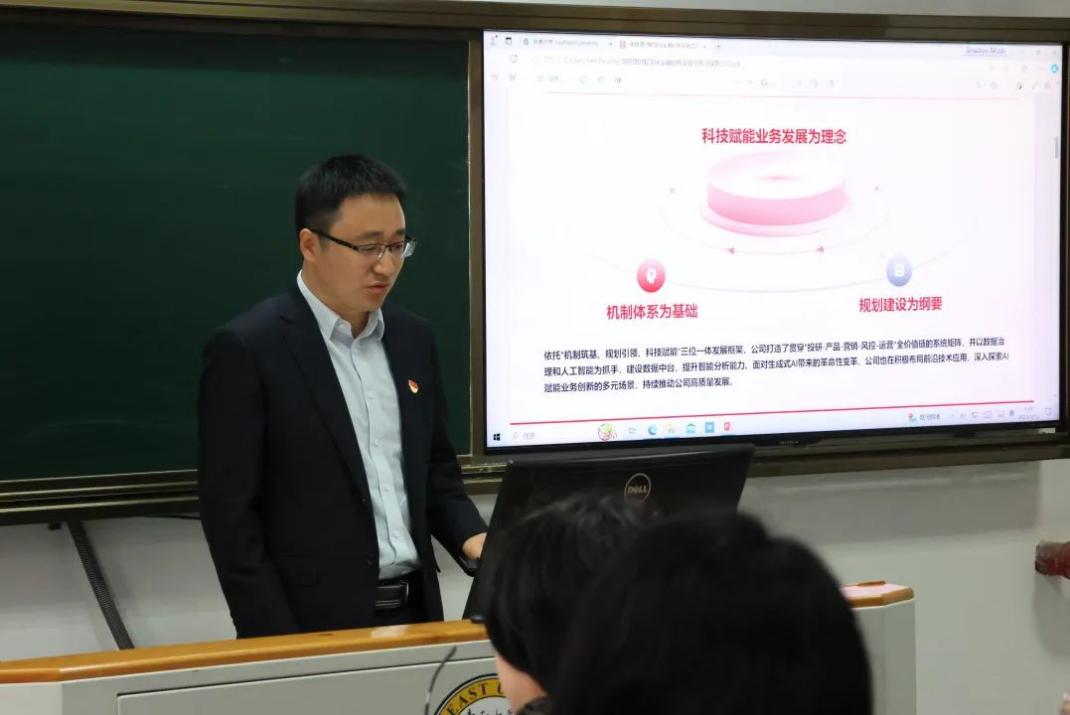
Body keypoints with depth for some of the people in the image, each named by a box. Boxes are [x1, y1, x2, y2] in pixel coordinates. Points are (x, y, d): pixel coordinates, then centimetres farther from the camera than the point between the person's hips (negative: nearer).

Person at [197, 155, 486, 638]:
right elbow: (230, 513, -12)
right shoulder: (247, 349, -11)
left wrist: (472, 538, -3)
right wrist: (278, 647, -16)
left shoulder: (413, 339, 8)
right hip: (312, 626, -5)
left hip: (414, 613, 6)